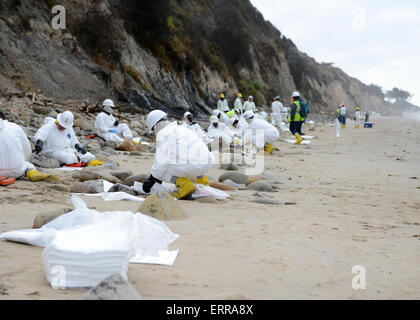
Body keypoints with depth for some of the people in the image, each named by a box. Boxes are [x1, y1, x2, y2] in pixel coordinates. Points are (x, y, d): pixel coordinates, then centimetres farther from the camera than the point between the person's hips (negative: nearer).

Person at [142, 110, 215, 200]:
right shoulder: (181, 129, 30)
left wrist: (152, 179, 4)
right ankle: (201, 179, 22)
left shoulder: (163, 133, 2)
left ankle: (184, 185, -8)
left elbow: (162, 160, -8)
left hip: (190, 166, -9)